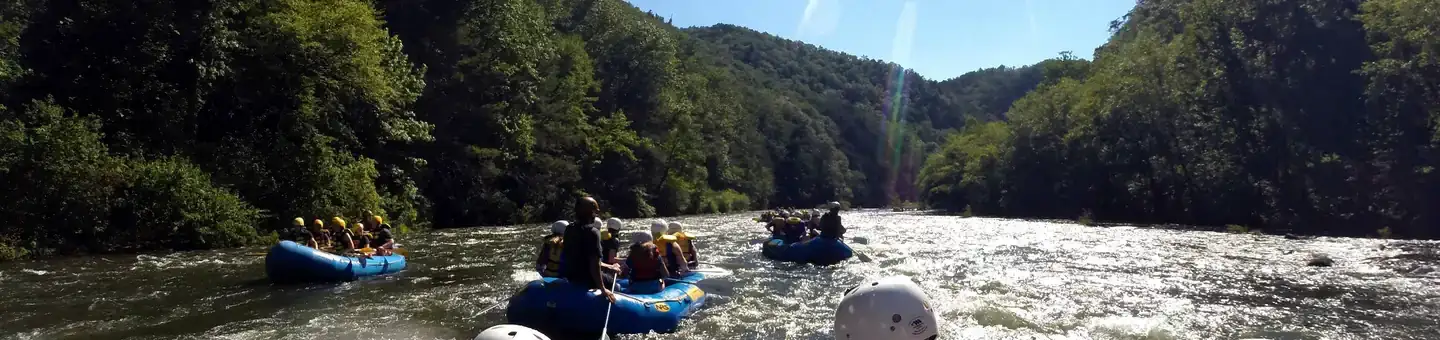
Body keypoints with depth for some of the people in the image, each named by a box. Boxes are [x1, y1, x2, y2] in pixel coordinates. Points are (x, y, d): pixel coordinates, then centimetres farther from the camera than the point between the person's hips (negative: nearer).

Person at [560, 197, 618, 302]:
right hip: (584, 280, -8)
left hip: (567, 276, 8)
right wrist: (603, 289, -19)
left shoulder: (569, 230, 6)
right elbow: (594, 263, -23)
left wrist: (609, 267, 18)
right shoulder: (592, 232, -19)